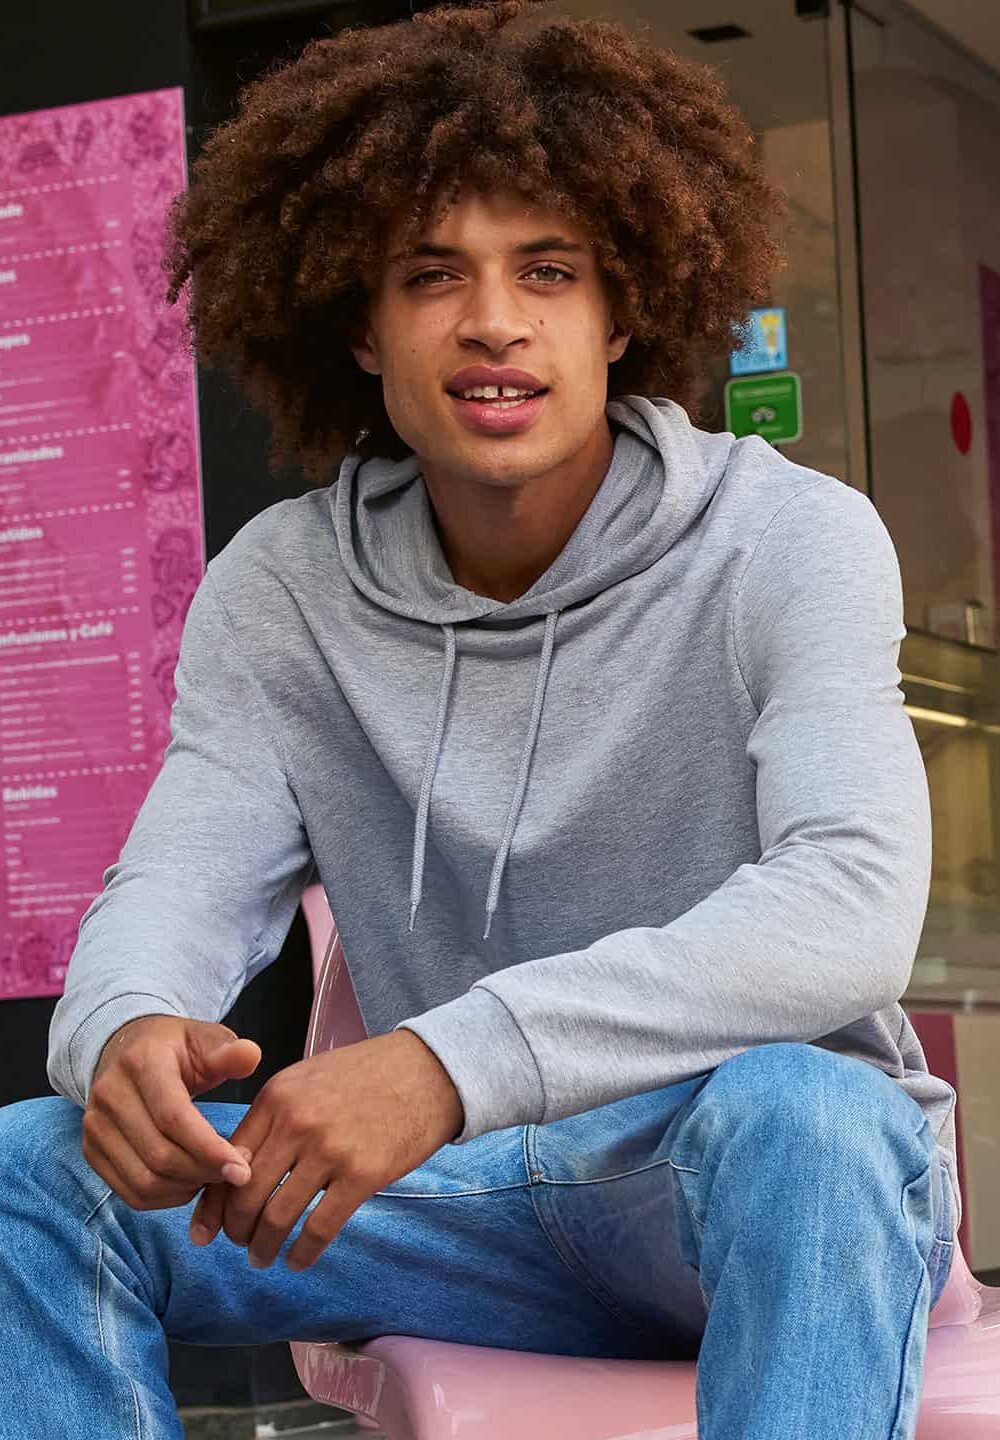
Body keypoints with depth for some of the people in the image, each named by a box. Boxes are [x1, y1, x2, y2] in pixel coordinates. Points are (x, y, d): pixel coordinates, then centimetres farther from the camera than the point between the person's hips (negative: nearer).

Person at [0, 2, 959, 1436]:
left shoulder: (789, 545, -13)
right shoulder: (280, 588, 2)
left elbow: (850, 909, -27)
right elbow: (181, 883, -6)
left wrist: (454, 1058, -40)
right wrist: (125, 1031, -33)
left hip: (762, 1188, -3)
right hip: (474, 1196, 4)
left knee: (794, 1109, -39)